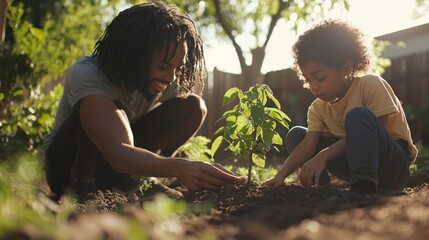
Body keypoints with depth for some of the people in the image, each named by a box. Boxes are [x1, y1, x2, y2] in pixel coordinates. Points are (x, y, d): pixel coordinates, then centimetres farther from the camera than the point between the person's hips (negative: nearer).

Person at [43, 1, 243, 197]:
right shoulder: (87, 75, -34)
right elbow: (117, 154, -48)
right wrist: (179, 168, -62)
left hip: (115, 173, 6)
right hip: (67, 165, -5)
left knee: (193, 107, -15)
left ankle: (126, 180, -14)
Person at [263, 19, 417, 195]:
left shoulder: (371, 85, -14)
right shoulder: (318, 108, 3)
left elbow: (371, 132, -22)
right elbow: (308, 145, -9)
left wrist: (323, 156, -28)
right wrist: (281, 175, -26)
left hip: (395, 163, -6)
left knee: (359, 115, -33)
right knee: (296, 135, -1)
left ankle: (364, 187, -41)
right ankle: (320, 186, -16)